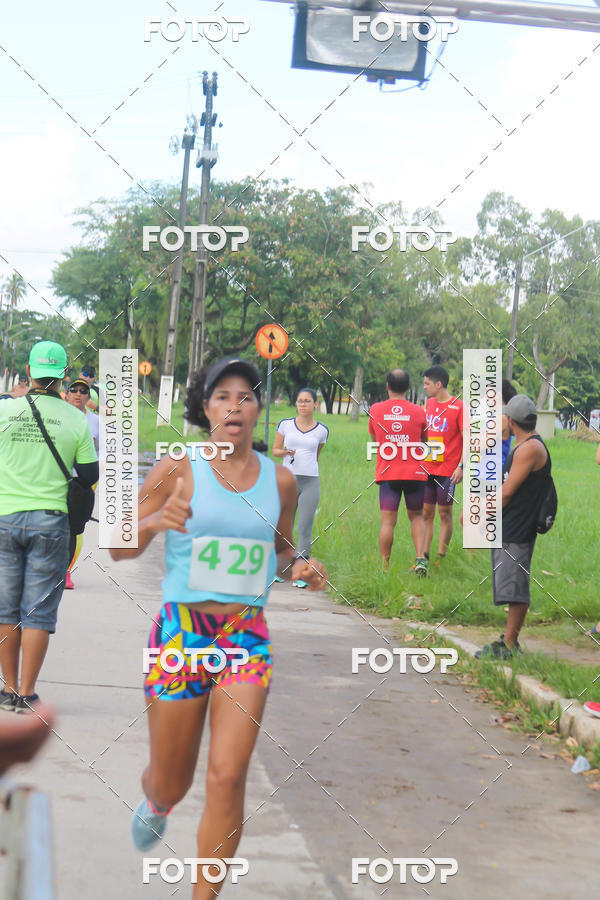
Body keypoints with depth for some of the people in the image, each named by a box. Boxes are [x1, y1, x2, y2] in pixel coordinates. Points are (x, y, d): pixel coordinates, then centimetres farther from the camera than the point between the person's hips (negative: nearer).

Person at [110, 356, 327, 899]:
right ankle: (155, 800, 49)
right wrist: (155, 521, -24)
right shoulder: (179, 470, -5)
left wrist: (299, 568, -2)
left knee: (228, 776, -11)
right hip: (181, 631, -2)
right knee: (173, 783, 10)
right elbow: (120, 549, -3)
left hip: (247, 635, 2)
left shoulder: (280, 480, 4)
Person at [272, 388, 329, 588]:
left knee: (305, 528, -2)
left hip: (310, 482, 0)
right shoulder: (285, 425, 5)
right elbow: (275, 450, 8)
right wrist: (286, 452, -10)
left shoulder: (321, 430, 6)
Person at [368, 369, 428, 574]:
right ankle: (420, 558, -2)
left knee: (388, 521, -1)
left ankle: (384, 567, -2)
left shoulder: (375, 410, 0)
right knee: (416, 516, 16)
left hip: (387, 473, 0)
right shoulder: (418, 411, -1)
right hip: (415, 472, 1)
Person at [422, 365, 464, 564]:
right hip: (426, 469, 6)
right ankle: (424, 557, 9)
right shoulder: (429, 403, 11)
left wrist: (462, 466, -16)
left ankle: (441, 558, 7)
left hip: (447, 471, -6)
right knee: (426, 512, 5)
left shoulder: (458, 407, -8)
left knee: (445, 513, 1)